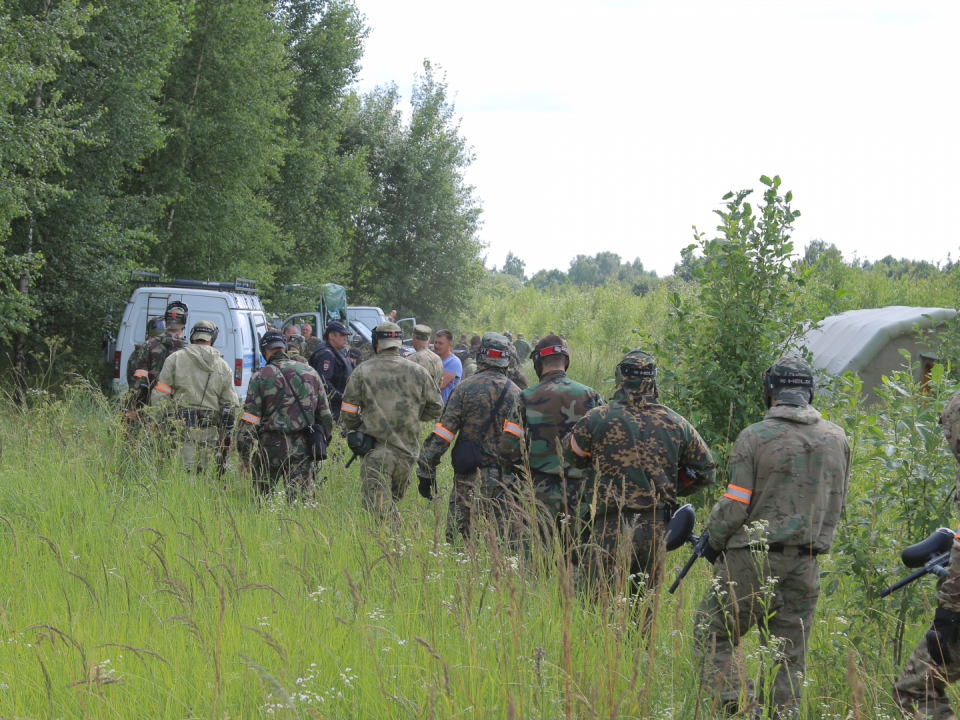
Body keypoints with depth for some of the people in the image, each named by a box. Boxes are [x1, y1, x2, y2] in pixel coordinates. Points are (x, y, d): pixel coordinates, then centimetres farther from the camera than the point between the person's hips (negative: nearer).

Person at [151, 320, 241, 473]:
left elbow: (160, 395, 1)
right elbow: (231, 403, 10)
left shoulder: (175, 359, 4)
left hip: (181, 427, -2)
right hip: (209, 431, 2)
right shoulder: (223, 366, 10)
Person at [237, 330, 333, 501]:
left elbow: (249, 421, -6)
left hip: (271, 447, -3)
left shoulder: (261, 377, -4)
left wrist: (244, 457, 1)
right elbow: (325, 414, 13)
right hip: (303, 448, 3)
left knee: (260, 500, 11)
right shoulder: (310, 373, 8)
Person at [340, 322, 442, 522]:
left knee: (380, 508, -5)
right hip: (407, 451, 4)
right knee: (393, 501, 22)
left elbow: (349, 415, -1)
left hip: (376, 452, -4)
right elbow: (435, 408, 9)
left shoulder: (362, 372, -4)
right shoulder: (418, 372, 3)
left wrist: (355, 427, 21)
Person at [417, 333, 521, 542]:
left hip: (470, 477, -3)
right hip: (505, 477, 3)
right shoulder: (516, 394, 4)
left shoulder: (465, 389, -4)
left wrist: (426, 471, -3)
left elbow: (443, 433, -7)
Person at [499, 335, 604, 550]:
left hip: (540, 493, -2)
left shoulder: (527, 398, -4)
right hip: (579, 491, 2)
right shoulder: (590, 396, 1)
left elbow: (509, 449, -6)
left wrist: (517, 475, 13)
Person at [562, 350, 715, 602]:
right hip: (655, 530, 4)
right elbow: (705, 471, 12)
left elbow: (572, 456, 12)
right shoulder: (675, 423, 3)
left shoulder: (597, 420, -5)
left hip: (610, 530, -3)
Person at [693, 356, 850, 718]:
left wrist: (713, 541, 6)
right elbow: (835, 505, 13)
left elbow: (734, 507, -11)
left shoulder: (755, 437, -9)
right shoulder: (837, 439, 6)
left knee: (714, 637, 7)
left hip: (753, 559, -4)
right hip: (805, 565, 4)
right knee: (788, 656, 10)